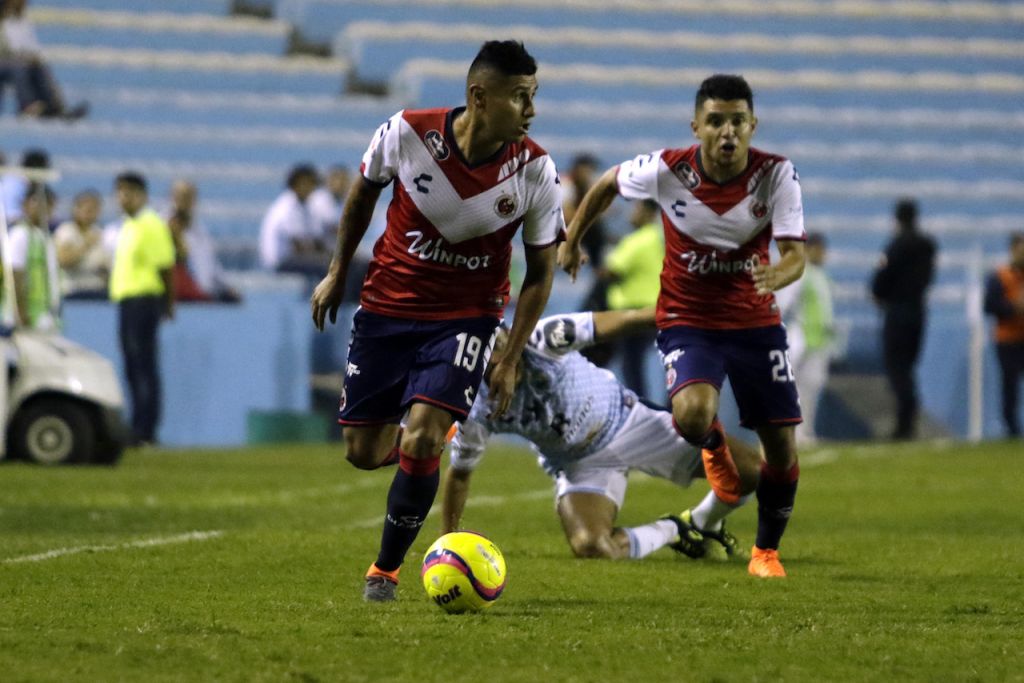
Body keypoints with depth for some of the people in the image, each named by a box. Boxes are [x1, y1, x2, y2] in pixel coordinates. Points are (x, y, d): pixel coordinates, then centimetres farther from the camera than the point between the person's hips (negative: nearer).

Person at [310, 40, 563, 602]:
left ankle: (386, 569, 1)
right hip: (387, 305, 1)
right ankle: (427, 431, 40)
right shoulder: (407, 134, -18)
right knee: (362, 452, 4)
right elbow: (364, 192, 6)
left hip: (465, 317, -1)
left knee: (420, 444, -19)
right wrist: (337, 273, 12)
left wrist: (511, 360, -6)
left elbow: (540, 271, -3)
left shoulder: (535, 172, -16)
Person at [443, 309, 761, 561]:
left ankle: (703, 523, 26)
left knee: (754, 469, -9)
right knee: (590, 547, -30)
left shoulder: (542, 341, -28)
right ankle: (670, 531, 1)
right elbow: (459, 474, -4)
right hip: (580, 467, 0)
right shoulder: (477, 413, -21)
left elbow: (624, 321, -25)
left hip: (627, 421, 0)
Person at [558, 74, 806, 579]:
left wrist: (774, 276, -44)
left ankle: (766, 550, 29)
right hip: (688, 319, -2)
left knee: (782, 450, 1)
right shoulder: (666, 170, -17)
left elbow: (795, 256, -20)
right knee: (692, 415, -31)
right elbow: (609, 182, 5)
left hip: (755, 319, 2)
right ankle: (714, 447, 10)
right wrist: (572, 239, 16)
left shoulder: (776, 174, -16)